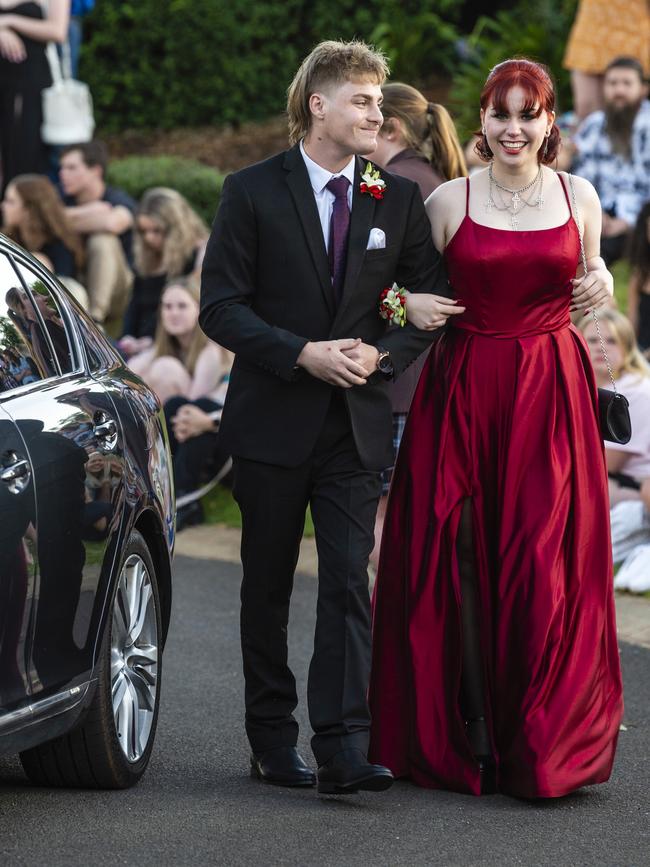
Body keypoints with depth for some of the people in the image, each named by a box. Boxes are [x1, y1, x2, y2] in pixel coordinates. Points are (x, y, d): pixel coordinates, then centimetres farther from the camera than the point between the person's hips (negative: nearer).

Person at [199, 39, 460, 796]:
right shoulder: (253, 192, -3)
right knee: (267, 586, 8)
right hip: (271, 421, -1)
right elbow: (220, 307, -6)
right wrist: (304, 355, -17)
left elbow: (431, 301, 10)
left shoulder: (397, 199, 6)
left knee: (349, 583, -9)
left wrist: (380, 354, -9)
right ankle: (272, 741, 19)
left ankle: (342, 750, -14)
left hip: (357, 424, 1)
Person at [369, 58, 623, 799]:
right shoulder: (449, 201, 2)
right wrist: (406, 305, -13)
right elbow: (412, 290, 8)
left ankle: (541, 745, 4)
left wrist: (601, 288, -3)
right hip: (464, 392, -1)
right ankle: (469, 736, 6)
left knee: (543, 564, -3)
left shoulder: (578, 198, 7)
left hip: (551, 394, 1)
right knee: (458, 558, -2)